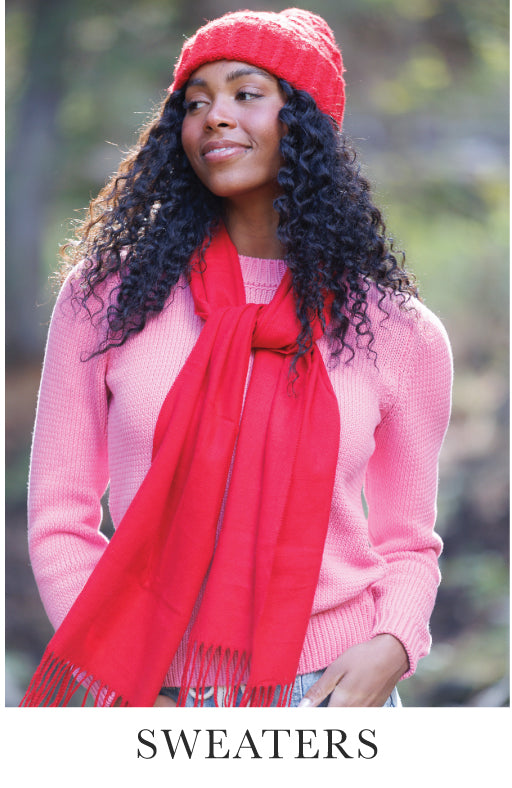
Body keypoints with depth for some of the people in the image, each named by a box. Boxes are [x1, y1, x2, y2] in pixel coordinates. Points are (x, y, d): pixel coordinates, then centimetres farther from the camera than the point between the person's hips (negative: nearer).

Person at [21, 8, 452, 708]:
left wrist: (390, 649, -11)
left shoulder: (398, 332, 1)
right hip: (151, 698, 0)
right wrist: (131, 695, -9)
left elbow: (408, 543, 10)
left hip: (326, 691, 0)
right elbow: (59, 520, 1)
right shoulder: (109, 294, 0)